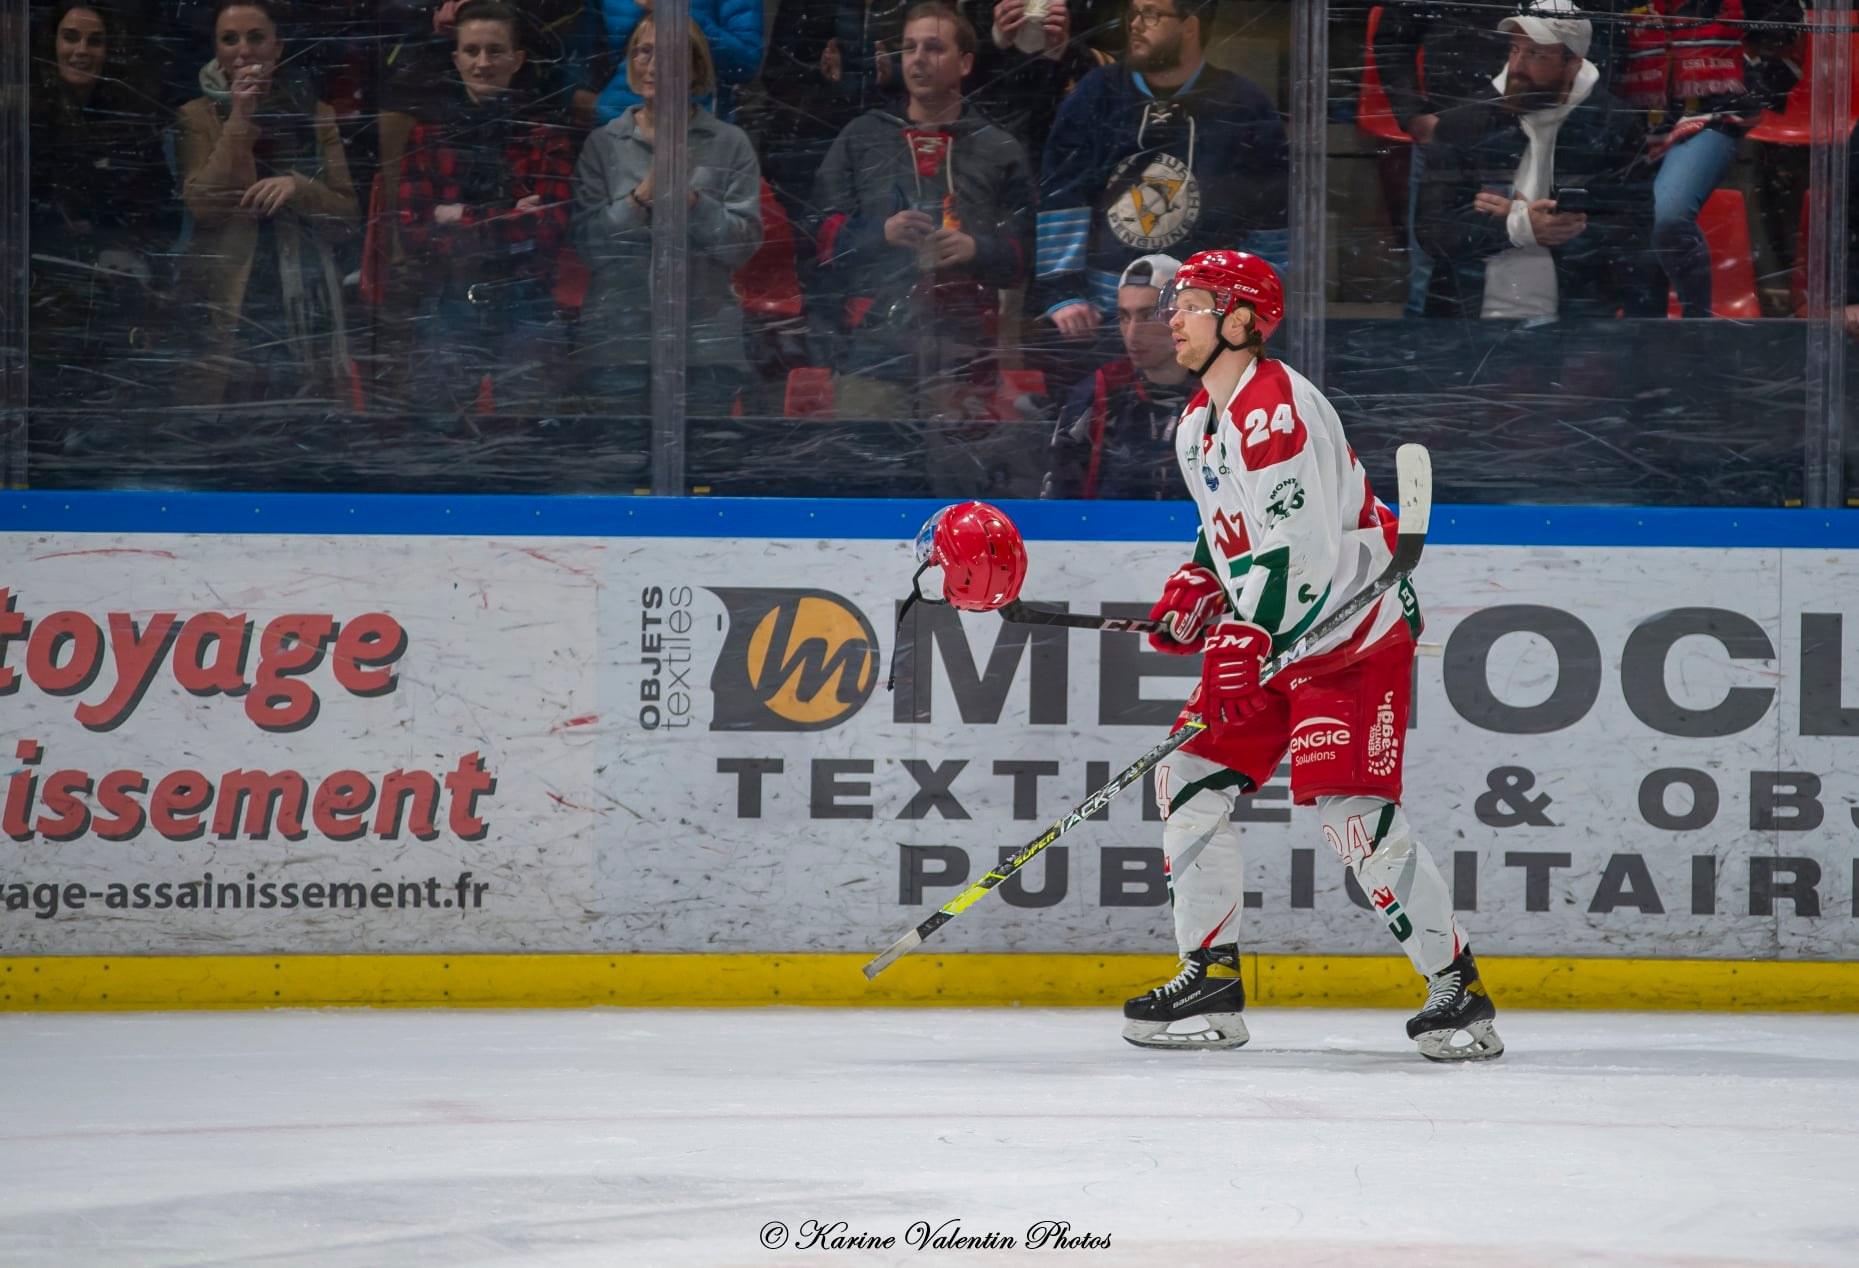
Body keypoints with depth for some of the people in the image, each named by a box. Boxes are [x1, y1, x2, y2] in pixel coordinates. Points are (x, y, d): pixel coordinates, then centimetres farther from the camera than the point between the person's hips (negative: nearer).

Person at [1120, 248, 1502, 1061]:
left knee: (1351, 810, -17)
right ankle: (1210, 981, 10)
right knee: (1192, 779, 3)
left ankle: (1457, 989, -8)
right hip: (1268, 631, 10)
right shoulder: (1199, 422, 11)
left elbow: (1300, 545, -29)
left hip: (1355, 632, -10)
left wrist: (1253, 635, -35)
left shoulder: (1276, 408, -21)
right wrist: (1197, 587, 7)